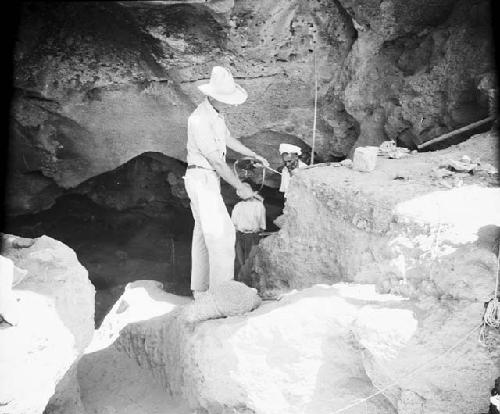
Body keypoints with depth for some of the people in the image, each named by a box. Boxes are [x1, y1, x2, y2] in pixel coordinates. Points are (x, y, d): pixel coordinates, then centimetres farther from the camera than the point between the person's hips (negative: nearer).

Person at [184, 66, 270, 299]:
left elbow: (228, 139, 26)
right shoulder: (200, 119, -22)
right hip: (201, 178, -10)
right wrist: (239, 186, -15)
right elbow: (215, 160, -21)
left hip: (208, 179, 10)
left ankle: (200, 288, 21)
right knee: (221, 231, -14)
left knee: (204, 232, 13)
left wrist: (254, 156, 27)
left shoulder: (215, 114, 9)